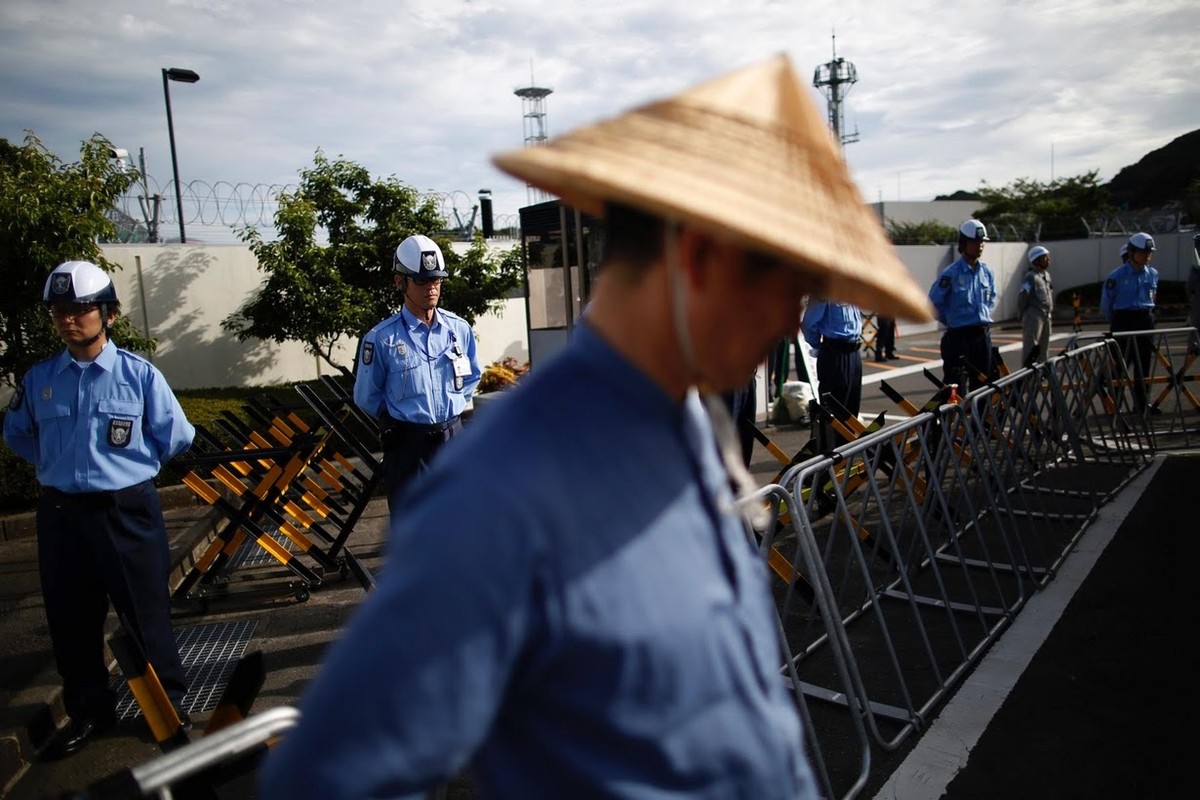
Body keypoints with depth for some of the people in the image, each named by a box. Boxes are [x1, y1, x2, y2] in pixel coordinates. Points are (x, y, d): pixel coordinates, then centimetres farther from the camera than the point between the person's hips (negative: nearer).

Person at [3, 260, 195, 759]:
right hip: (60, 513, 4)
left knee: (146, 615, 7)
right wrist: (59, 463, 9)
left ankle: (170, 704, 26)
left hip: (128, 510, -3)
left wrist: (128, 464, 5)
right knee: (70, 621, 14)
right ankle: (89, 711, 34)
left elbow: (175, 438, 0)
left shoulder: (139, 374, -8)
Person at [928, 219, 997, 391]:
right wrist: (952, 320, 0)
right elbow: (934, 302, -8)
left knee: (983, 382, 12)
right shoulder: (951, 273, -12)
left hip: (983, 334, 6)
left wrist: (983, 315, 11)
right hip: (959, 336, -6)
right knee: (956, 385, -4)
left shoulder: (987, 272, 7)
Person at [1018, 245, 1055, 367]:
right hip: (1034, 316, -9)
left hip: (1046, 317, 9)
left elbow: (1050, 295, 21)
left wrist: (1050, 313, 16)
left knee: (1044, 348, 12)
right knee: (1031, 348, -9)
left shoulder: (1046, 275, 15)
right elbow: (1023, 297, -14)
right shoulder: (1031, 277, -12)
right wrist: (1021, 315, -8)